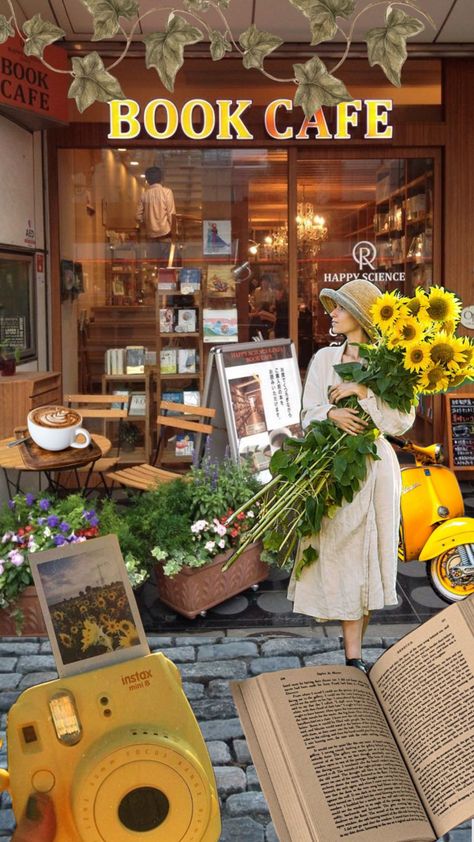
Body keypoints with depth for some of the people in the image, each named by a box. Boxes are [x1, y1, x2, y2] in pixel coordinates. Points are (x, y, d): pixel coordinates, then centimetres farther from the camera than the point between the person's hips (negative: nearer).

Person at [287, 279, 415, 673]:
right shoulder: (324, 359, 11)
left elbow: (402, 422, -8)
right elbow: (308, 413, 5)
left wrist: (363, 392, -15)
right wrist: (332, 413, -16)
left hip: (373, 466, -2)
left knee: (367, 555, -1)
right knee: (337, 552, 0)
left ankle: (354, 652, 10)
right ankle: (353, 655, 12)